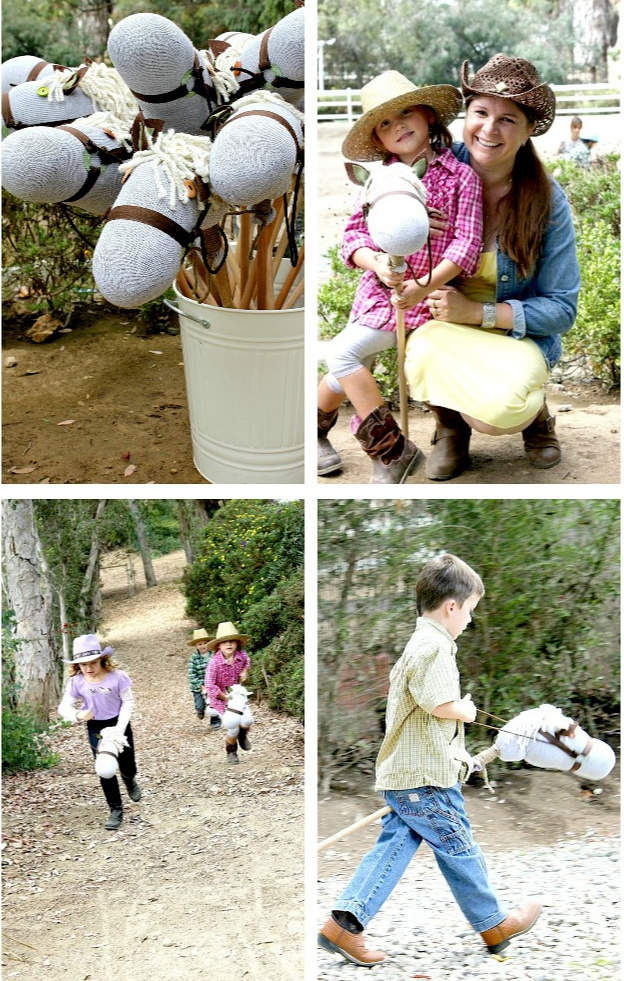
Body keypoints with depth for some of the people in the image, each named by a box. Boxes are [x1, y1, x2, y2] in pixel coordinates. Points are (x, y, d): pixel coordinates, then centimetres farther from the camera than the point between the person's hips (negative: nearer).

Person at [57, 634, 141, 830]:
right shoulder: (76, 682, -14)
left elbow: (128, 702, -12)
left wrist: (120, 728, -20)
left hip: (118, 725, -1)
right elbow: (64, 707, -11)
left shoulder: (117, 677, -20)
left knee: (127, 768, 10)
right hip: (95, 728, 1)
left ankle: (130, 781, 48)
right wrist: (78, 715, -34)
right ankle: (116, 810, 16)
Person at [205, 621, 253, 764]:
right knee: (232, 729, -6)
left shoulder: (241, 655, -12)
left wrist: (244, 671, -4)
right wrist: (226, 697, -21)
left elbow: (247, 660, 15)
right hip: (219, 698, -4)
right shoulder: (214, 662, -27)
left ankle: (242, 735, 21)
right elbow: (210, 686, -27)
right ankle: (231, 752, 27)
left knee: (247, 721, -17)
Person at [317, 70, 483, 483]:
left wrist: (424, 287, -23)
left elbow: (467, 244, -12)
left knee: (343, 352, -15)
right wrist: (376, 263, -19)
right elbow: (353, 233, 3)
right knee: (347, 372, 3)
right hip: (379, 291, 5)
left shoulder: (460, 176, -5)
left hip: (427, 297, -5)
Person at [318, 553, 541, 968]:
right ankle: (493, 924, 23)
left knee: (394, 845, 8)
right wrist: (467, 711, -8)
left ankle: (344, 923, 3)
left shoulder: (417, 644, 16)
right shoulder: (434, 645, -18)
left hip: (401, 772, 9)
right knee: (459, 848, 6)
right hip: (427, 777, -9)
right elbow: (439, 704, -28)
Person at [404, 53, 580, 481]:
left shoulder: (549, 201, -10)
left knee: (499, 409, -34)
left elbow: (562, 308, -8)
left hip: (517, 336, -1)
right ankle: (450, 426, 2)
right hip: (441, 330, 1)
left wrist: (478, 312, -21)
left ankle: (536, 413, 9)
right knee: (426, 354, -36)